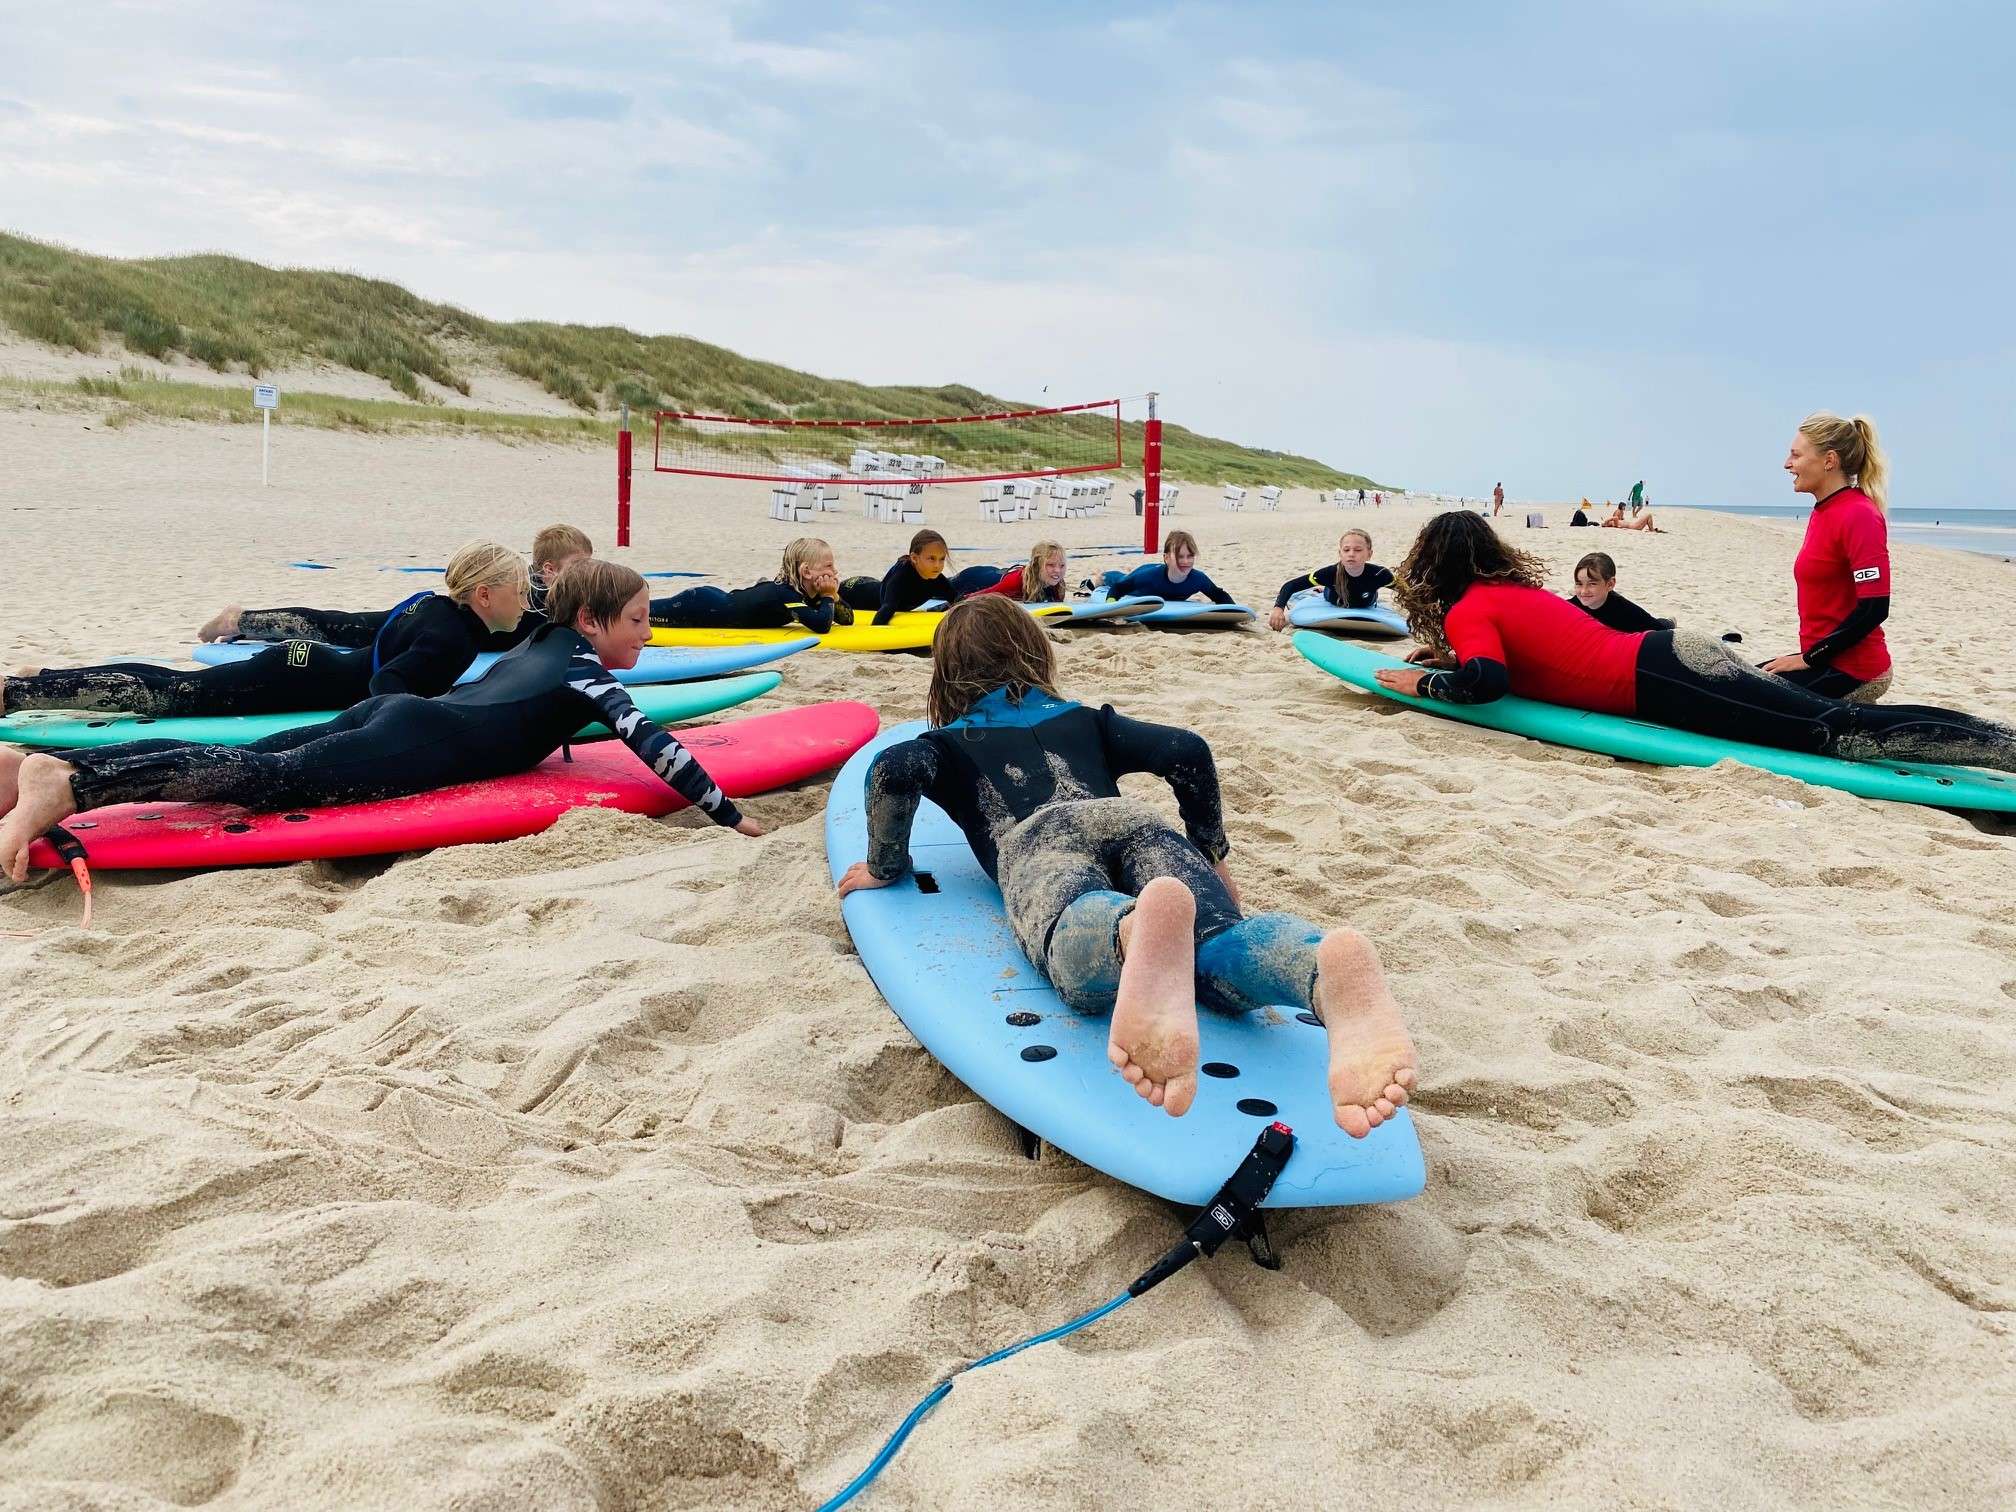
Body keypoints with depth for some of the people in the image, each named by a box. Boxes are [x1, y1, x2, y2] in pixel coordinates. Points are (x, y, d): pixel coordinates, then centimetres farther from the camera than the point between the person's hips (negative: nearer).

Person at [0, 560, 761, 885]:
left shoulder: (542, 641, 27)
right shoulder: (584, 668, 2)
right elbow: (648, 741, -9)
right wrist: (729, 815, -8)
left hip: (390, 713, 8)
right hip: (413, 748, -8)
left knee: (245, 761, -1)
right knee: (271, 777, -23)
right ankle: (65, 779, -39)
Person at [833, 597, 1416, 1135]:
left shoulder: (948, 743, 32)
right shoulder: (1085, 719, 39)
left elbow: (893, 770, 7)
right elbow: (1187, 751, 24)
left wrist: (885, 866, 22)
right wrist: (1209, 855, 35)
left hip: (1038, 841, -2)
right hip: (1133, 821, 3)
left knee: (1086, 964, -37)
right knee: (1220, 951, -28)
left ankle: (1140, 929, -76)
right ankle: (1328, 966, -65)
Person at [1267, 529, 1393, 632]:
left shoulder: (1379, 574, -45)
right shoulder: (1331, 573, -44)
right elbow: (1290, 585, -40)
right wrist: (1278, 608, -57)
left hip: (1366, 606, 2)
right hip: (1333, 603, -2)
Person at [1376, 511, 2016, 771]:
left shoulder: (1468, 611, -4)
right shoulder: (1513, 587, 23)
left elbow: (1488, 682, -24)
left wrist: (1427, 681, -8)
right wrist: (1455, 655, 35)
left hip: (1658, 684, -8)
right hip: (1670, 649, 8)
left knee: (1840, 734, -14)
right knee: (1831, 718, 5)